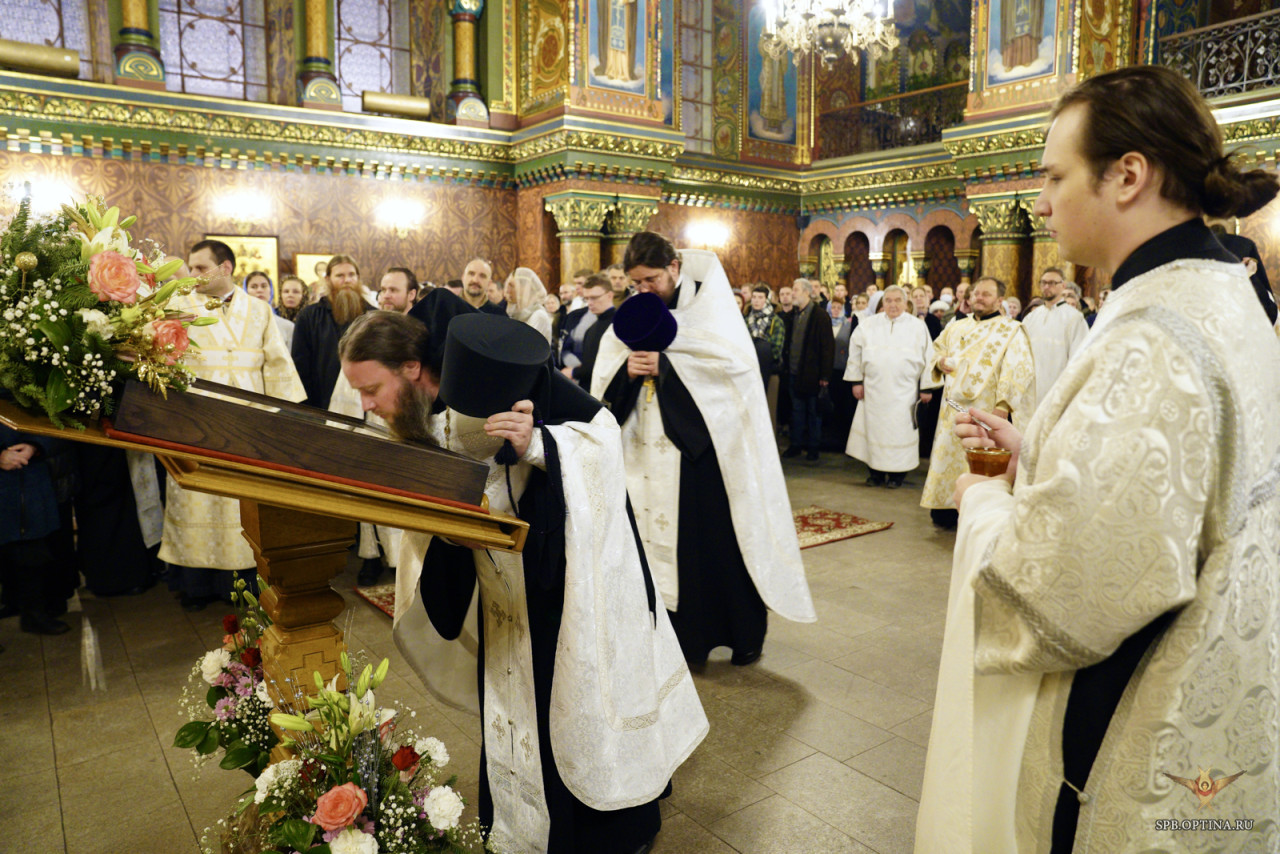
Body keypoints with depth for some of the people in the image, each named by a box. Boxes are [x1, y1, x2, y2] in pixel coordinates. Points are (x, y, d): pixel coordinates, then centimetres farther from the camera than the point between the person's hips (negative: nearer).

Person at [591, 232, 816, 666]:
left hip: (704, 447, -4)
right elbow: (604, 381, 7)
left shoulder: (709, 302, -3)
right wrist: (627, 370, -16)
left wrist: (664, 365, -19)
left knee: (720, 541, 3)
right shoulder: (635, 313, 10)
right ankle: (681, 634, 19)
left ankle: (745, 634, 22)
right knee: (663, 540, 5)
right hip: (653, 452, 4)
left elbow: (736, 361, -17)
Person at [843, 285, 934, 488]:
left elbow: (928, 357, 1)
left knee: (900, 431, 1)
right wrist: (856, 380, 3)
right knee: (875, 428, 4)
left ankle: (897, 473, 12)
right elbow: (856, 352, 8)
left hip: (904, 392, -1)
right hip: (874, 389, 2)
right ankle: (877, 471, 15)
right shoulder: (869, 325, 5)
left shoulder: (918, 326, 1)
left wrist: (926, 388, -3)